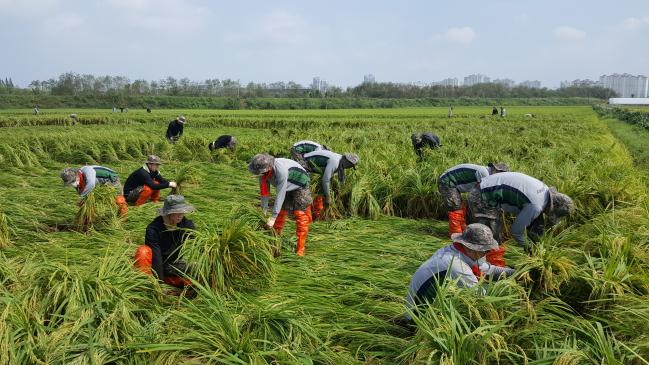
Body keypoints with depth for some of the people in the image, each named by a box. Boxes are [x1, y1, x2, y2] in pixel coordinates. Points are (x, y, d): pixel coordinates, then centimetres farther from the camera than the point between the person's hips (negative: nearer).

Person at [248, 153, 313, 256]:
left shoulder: (281, 170, -42)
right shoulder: (263, 171, -20)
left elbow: (280, 194, -39)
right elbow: (264, 191, -10)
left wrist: (273, 217, -36)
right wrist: (263, 211, -8)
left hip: (299, 186, -7)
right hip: (286, 188, 7)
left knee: (300, 215, -12)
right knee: (280, 214, 6)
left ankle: (300, 250, -8)